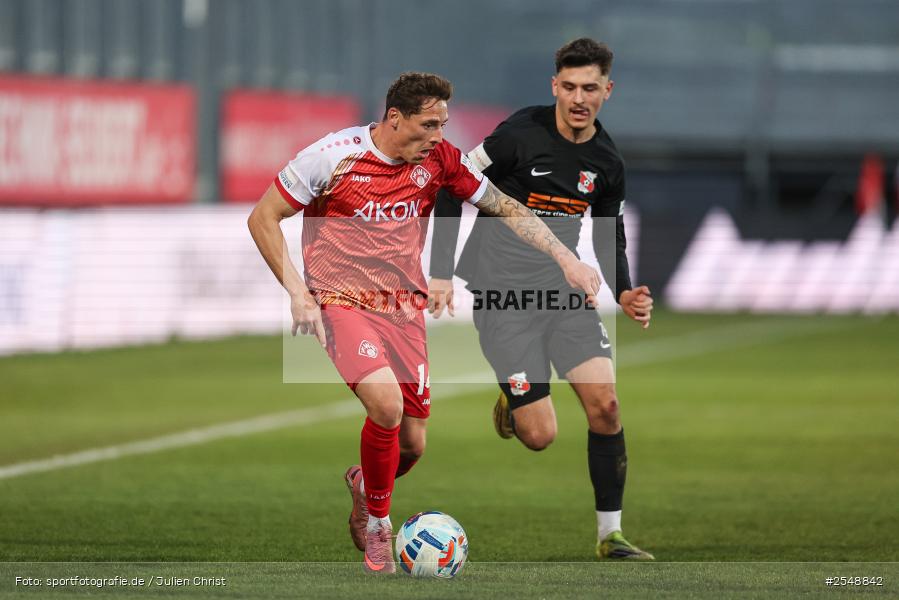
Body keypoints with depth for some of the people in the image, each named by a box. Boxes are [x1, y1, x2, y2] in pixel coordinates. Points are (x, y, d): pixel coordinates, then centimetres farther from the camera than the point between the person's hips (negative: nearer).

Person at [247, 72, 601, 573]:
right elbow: (263, 218, -6)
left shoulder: (440, 159, -2)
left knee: (412, 445, 1)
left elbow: (507, 209, 8)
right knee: (387, 404, -28)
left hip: (405, 307, 4)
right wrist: (297, 292, -15)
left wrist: (566, 259, 0)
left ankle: (364, 483, 39)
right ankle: (377, 523, -5)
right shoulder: (334, 156, -13)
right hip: (342, 301, -4)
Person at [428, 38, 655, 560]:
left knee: (606, 405, -10)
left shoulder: (607, 162, 3)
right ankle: (509, 408, 28)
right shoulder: (523, 133, -14)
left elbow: (609, 238, 17)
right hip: (503, 295, -5)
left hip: (564, 290, 5)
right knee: (541, 435, -10)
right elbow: (452, 191, -9)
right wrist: (441, 274, -14)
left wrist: (624, 294, -1)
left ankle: (611, 535, 2)